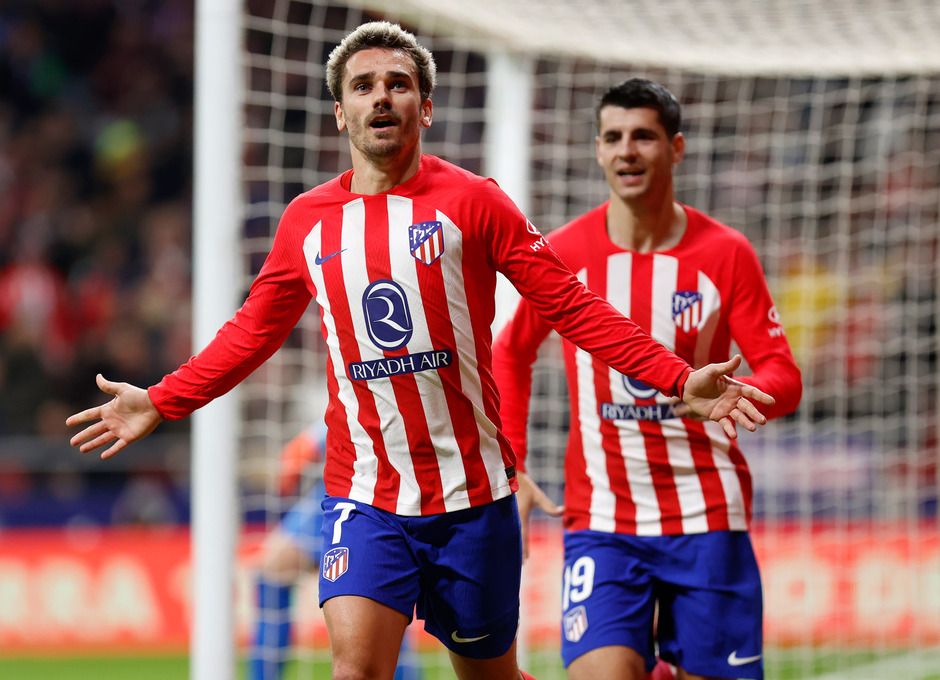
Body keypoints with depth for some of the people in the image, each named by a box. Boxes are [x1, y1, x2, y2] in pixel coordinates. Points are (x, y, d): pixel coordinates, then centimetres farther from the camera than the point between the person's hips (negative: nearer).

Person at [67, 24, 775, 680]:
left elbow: (572, 306, -3)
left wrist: (680, 380, -11)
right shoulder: (306, 221, 5)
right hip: (363, 498, 1)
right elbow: (254, 330, 21)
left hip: (472, 494, -1)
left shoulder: (471, 202, -4)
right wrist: (160, 403, 19)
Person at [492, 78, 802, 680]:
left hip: (707, 517, 0)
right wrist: (510, 470, 9)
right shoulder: (562, 254, 2)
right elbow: (511, 356, 18)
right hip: (601, 520, 0)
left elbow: (785, 379, -2)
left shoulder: (726, 254, -1)